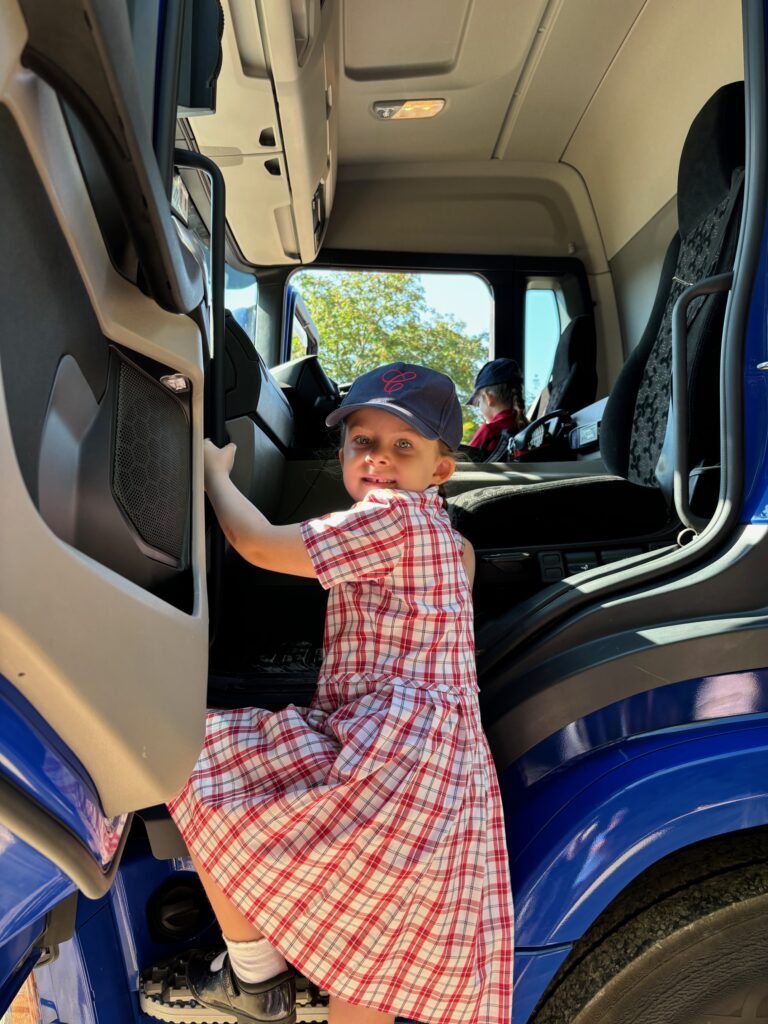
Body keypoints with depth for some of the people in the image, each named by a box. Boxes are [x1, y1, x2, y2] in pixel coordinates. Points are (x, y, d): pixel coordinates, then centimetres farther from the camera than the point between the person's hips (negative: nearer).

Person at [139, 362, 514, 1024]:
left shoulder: (393, 517, -11)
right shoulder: (446, 538, 17)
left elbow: (257, 544, -11)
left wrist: (214, 469, 6)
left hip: (392, 751, -10)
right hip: (450, 773, 10)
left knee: (199, 768, -1)